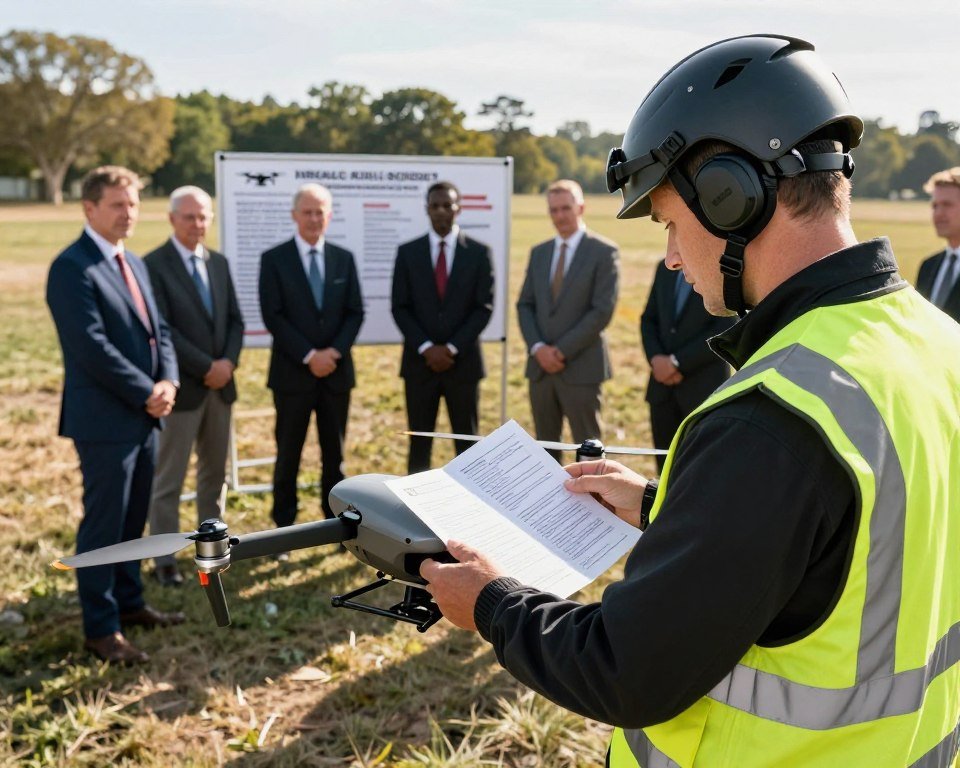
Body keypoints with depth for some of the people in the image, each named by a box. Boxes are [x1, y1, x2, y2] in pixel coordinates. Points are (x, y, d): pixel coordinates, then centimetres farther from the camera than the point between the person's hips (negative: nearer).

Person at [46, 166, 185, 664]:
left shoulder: (133, 263, 14)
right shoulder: (72, 267, -14)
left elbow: (157, 330, 14)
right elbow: (92, 347, -21)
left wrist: (168, 382, -4)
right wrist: (147, 393, -16)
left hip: (143, 415, 9)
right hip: (105, 417, -9)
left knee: (132, 518, 17)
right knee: (104, 523, 1)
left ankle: (128, 602, 31)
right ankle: (101, 628, 11)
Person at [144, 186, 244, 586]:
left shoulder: (219, 262, 10)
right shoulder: (154, 265, -10)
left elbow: (234, 319, 10)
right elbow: (162, 329, -16)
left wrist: (228, 362, -8)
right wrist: (206, 367, -16)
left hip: (220, 384, 6)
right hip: (181, 386, -6)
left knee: (214, 470, 15)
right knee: (168, 478, 2)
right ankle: (164, 559, 11)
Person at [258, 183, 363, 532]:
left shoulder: (344, 258, 8)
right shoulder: (274, 259, -2)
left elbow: (355, 312, 5)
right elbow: (272, 316, -8)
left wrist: (335, 351, -11)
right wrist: (309, 356, -15)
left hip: (336, 370, 3)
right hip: (292, 372, -3)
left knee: (335, 451, 10)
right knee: (288, 454, 5)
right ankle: (284, 526, 16)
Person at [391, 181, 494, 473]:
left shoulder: (479, 252, 2)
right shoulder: (408, 252, 4)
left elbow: (484, 307, -2)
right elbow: (399, 307, 1)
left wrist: (452, 348, -11)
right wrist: (426, 347, -11)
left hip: (463, 361, 0)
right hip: (419, 361, 1)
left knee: (467, 443, 6)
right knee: (419, 443, 6)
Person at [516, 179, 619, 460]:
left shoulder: (603, 252, -4)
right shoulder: (539, 252, 14)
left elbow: (603, 310, -11)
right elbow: (524, 305, 10)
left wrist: (563, 351, -13)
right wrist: (538, 348, -6)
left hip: (581, 367, -5)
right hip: (540, 366, 5)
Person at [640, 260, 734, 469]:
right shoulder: (665, 268, 11)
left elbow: (726, 331, -16)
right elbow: (648, 319, 13)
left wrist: (677, 362, -15)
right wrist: (655, 358, -6)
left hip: (704, 388, -5)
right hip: (662, 384, 5)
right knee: (665, 466, 10)